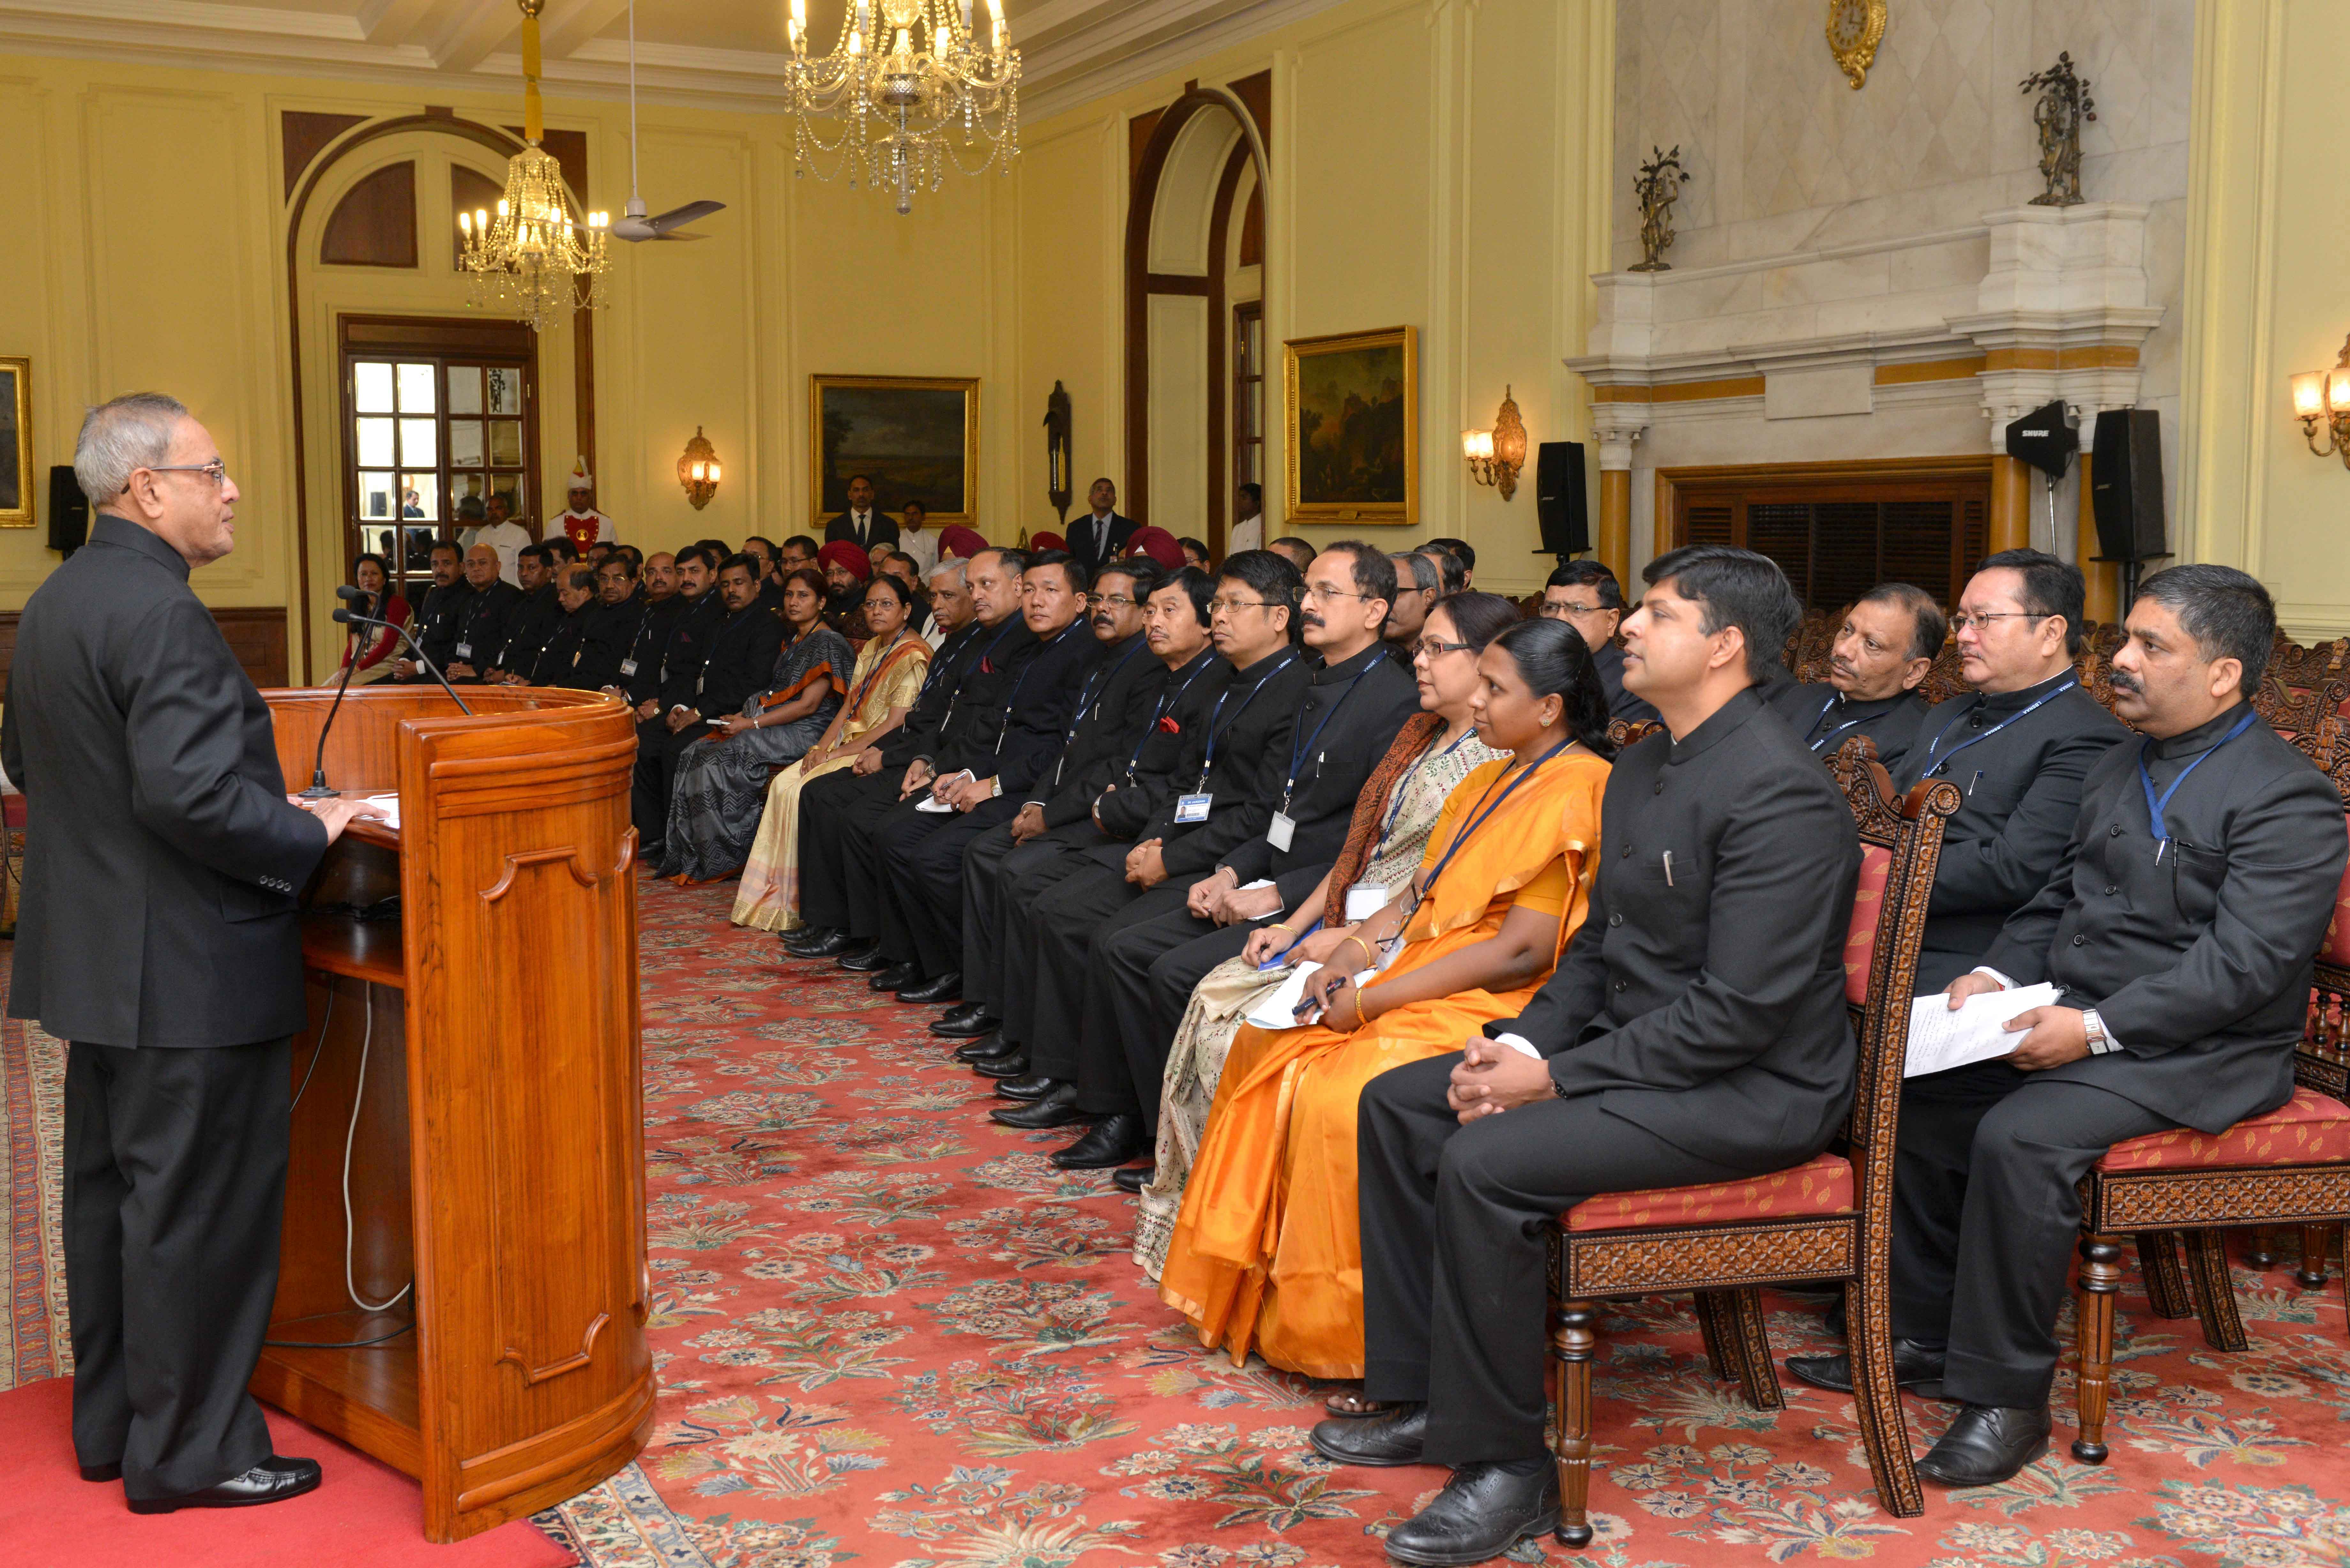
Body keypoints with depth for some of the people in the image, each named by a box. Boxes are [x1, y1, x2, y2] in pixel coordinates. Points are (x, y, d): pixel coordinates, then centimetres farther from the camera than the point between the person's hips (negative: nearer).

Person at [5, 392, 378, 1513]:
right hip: (188, 968, -10)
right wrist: (311, 833, -16)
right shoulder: (157, 613, -21)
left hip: (93, 950, 10)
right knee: (199, 1205, 1)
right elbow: (194, 795, -29)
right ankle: (189, 1452, 12)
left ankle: (111, 1421, 32)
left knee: (109, 1187, 18)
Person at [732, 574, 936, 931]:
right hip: (849, 747, 9)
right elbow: (849, 706, 15)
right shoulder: (870, 650, 17)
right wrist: (821, 747, -2)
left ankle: (808, 907, -11)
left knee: (806, 792, -22)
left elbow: (894, 725, -18)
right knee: (783, 784, -9)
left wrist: (837, 753, -17)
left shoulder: (913, 657, -12)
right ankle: (779, 898, -6)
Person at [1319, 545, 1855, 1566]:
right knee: (1396, 1104, 5)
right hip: (1631, 1049, 10)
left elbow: (1739, 1010, -25)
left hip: (1748, 1091, -10)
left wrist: (1559, 1076, -21)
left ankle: (1505, 1463, -10)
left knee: (1486, 1159, -27)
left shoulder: (1779, 792, -20)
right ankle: (1423, 1395, 12)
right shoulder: (1639, 770, 11)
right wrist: (1523, 1042, -2)